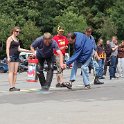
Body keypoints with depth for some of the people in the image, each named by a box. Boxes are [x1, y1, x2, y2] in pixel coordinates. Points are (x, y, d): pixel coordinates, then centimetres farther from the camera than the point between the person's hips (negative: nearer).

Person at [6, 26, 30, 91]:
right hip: (11, 56, -7)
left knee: (15, 72, 3)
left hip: (16, 56, 7)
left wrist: (27, 51, 10)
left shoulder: (17, 39, 20)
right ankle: (11, 87, -10)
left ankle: (14, 86, 5)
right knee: (11, 72, -8)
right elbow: (7, 48, -9)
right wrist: (8, 57, -19)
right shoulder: (10, 38, -2)